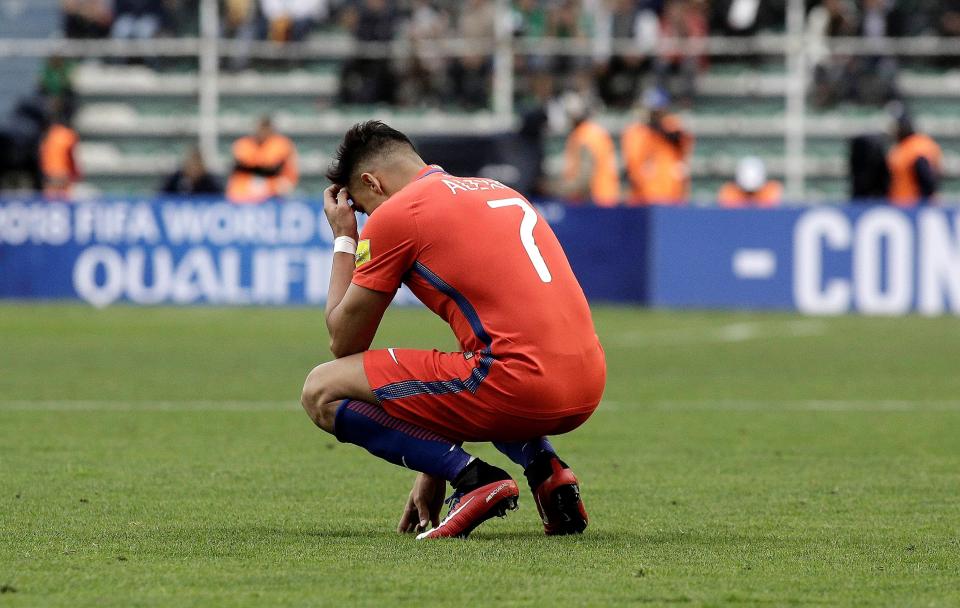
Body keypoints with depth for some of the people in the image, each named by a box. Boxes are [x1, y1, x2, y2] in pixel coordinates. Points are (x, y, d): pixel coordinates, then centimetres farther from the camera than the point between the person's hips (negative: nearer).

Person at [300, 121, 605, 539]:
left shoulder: (393, 214, 1)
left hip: (518, 386, -8)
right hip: (588, 388, 8)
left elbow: (344, 342, 11)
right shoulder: (498, 191, 25)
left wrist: (343, 239, 24)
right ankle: (545, 468, 14)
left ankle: (472, 479, -9)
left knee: (322, 394, 3)